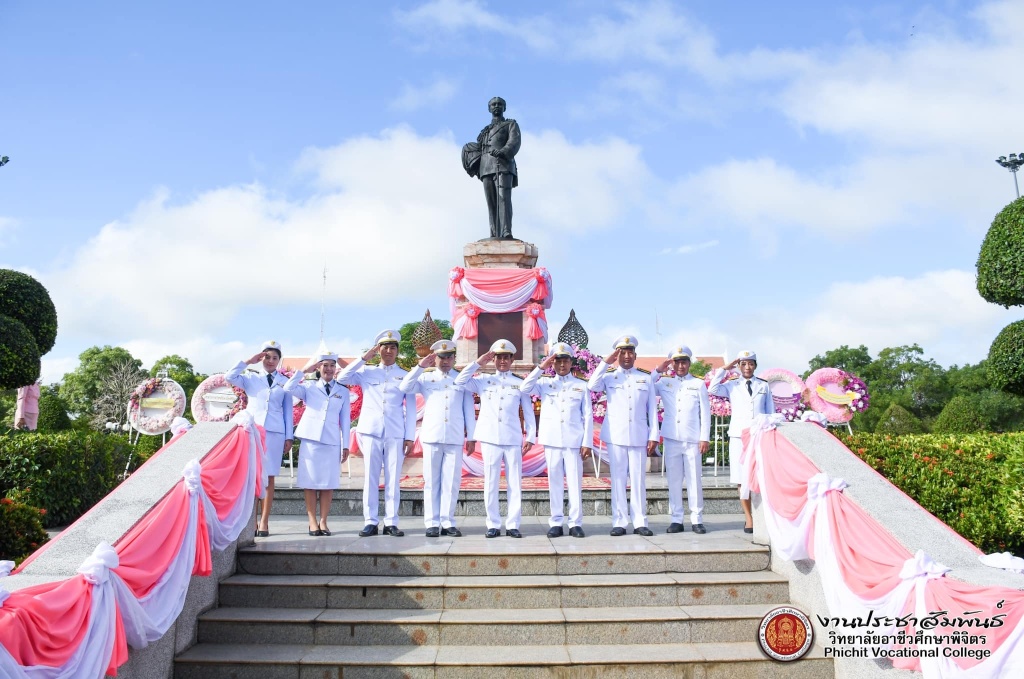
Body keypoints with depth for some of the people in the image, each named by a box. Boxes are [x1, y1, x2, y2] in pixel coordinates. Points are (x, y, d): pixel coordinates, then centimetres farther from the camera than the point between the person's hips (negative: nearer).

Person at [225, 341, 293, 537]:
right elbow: (229, 377, -7)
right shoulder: (250, 378, 9)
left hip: (275, 433, 0)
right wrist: (248, 362, -4)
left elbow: (288, 411, 9)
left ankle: (264, 521, 3)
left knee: (269, 477, 0)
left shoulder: (285, 383, 9)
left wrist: (289, 437, 3)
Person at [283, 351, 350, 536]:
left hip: (332, 441, 1)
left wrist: (345, 444, 5)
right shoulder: (309, 387, 10)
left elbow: (345, 419, 10)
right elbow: (288, 389, -8)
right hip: (310, 439, -1)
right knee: (310, 481, -1)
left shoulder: (343, 391, 12)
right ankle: (312, 521, 5)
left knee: (328, 482, 0)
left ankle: (323, 521, 6)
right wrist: (304, 371, -4)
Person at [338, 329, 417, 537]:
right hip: (371, 432, 0)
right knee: (370, 478, 0)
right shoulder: (367, 372, 12)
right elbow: (342, 378, -1)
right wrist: (364, 358, 0)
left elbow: (411, 408, 7)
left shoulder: (405, 376, 10)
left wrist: (410, 436, 0)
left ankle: (391, 522, 4)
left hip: (395, 434, 0)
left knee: (393, 479, 0)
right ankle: (370, 522, 4)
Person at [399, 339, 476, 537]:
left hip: (455, 438, 0)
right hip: (432, 437, 0)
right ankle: (432, 523, 4)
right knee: (431, 481, 1)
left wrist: (471, 436, 6)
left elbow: (469, 409, 11)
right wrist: (420, 367, -7)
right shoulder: (426, 377, 12)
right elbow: (404, 387, -4)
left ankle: (447, 522, 5)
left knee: (451, 481, 0)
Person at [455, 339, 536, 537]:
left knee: (514, 483, 0)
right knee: (491, 483, 1)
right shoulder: (483, 380, 11)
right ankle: (493, 525, 7)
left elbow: (529, 412, 10)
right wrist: (478, 362, -1)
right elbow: (460, 382, 0)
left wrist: (530, 437, 1)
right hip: (490, 439, 0)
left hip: (513, 440, 0)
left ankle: (513, 525, 6)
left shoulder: (520, 383, 10)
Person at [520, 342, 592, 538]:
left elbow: (588, 416, 6)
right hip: (552, 441, 1)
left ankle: (576, 523, 3)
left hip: (574, 441, -1)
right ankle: (556, 523, 8)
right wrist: (541, 368, -5)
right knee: (554, 482, 3)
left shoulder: (581, 386, 10)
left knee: (575, 482, -2)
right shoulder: (545, 383, 12)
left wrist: (587, 442, -1)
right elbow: (524, 389, -5)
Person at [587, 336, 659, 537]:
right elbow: (592, 386, -15)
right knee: (618, 478, 2)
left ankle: (640, 522, 7)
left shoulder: (646, 377, 10)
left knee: (638, 479, 2)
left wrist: (653, 436, 2)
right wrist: (606, 362, -10)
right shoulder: (609, 376, 6)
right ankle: (619, 522, 7)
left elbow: (652, 409, 8)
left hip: (638, 436, 1)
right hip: (615, 436, -1)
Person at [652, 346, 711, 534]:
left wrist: (705, 438, 0)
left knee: (694, 479, -1)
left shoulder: (698, 384, 9)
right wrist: (658, 371, -1)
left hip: (693, 439, -1)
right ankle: (676, 519, 6)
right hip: (672, 438, 1)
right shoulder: (664, 382, 12)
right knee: (674, 480, 1)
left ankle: (697, 520, 4)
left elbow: (705, 413, 7)